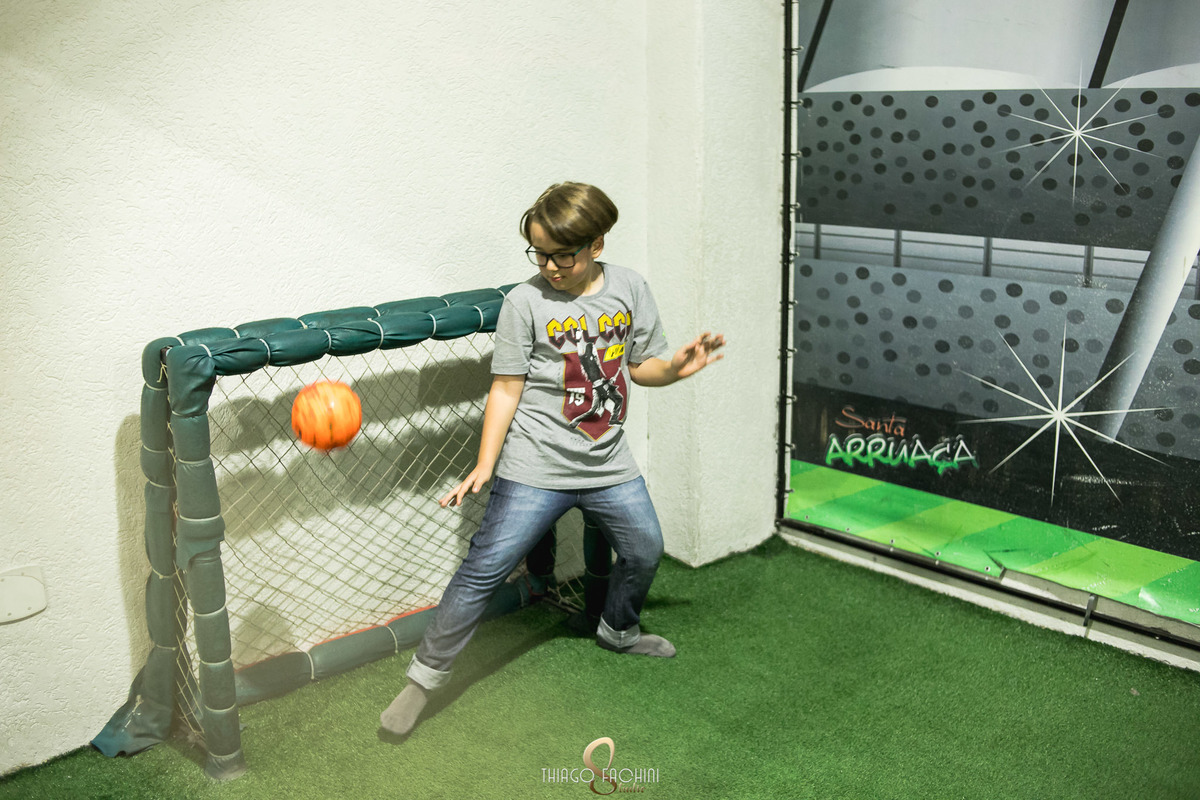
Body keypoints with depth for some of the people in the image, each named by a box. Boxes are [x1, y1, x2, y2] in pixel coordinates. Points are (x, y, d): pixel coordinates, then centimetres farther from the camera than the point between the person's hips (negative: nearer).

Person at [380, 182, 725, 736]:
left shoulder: (630, 289, 0)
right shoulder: (526, 301, -10)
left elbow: (639, 367, 9)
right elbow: (506, 388, -8)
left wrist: (678, 367, -12)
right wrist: (485, 466, -13)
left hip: (609, 465, 5)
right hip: (535, 469, -4)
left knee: (644, 552, 18)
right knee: (484, 569, -9)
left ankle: (617, 630, 49)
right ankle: (424, 676, 5)